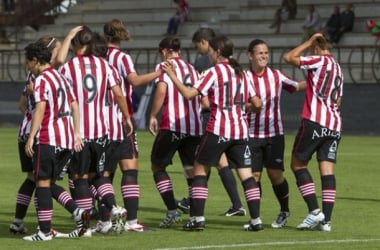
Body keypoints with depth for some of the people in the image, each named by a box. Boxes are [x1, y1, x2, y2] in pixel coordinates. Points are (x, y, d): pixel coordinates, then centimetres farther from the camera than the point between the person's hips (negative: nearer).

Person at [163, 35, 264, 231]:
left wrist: (172, 76, -3)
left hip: (218, 130, -5)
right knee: (246, 174, 4)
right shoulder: (241, 73, 13)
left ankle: (197, 218, 3)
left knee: (200, 169, 7)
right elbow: (257, 104, 12)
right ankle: (256, 220, -2)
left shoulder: (214, 72, -4)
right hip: (240, 129, 5)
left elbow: (189, 94, -12)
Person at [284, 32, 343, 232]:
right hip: (334, 125, 7)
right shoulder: (338, 68, 20)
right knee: (327, 169, 1)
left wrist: (309, 42, 4)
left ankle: (314, 211, -7)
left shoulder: (320, 61, -4)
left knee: (297, 164, 4)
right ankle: (326, 220, -5)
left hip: (315, 121, -7)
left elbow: (289, 57, -5)